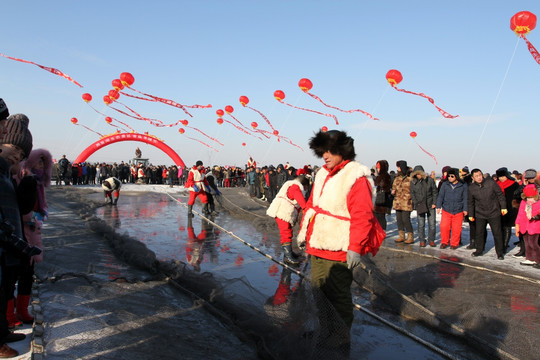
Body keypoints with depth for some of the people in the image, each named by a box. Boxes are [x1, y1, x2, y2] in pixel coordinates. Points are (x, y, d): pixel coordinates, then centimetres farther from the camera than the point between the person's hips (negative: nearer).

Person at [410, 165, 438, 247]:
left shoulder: (430, 180, -2)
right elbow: (412, 194, 6)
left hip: (430, 206, 0)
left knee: (432, 224, 2)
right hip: (420, 206, 1)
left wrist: (434, 203, -3)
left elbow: (435, 192, 3)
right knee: (421, 224, 2)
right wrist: (416, 203, -3)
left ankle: (431, 240, 16)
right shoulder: (413, 182, 2)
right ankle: (422, 240, 14)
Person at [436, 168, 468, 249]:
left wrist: (465, 209, 3)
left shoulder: (463, 185, -1)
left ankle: (454, 244, 20)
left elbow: (465, 198, 5)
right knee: (444, 227, -4)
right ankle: (444, 242, 15)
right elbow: (440, 196, 8)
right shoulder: (445, 184, 3)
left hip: (458, 211, -1)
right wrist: (439, 206, 3)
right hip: (446, 210, 1)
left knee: (456, 229, 2)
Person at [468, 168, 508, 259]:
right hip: (480, 214, 2)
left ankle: (500, 253, 12)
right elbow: (470, 203, 8)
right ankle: (479, 250, 24)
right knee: (479, 233, 7)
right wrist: (471, 214, 9)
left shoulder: (491, 183, -10)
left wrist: (503, 207, -3)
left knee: (497, 233, 1)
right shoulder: (471, 188, -3)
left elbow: (500, 195, -1)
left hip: (494, 213, -2)